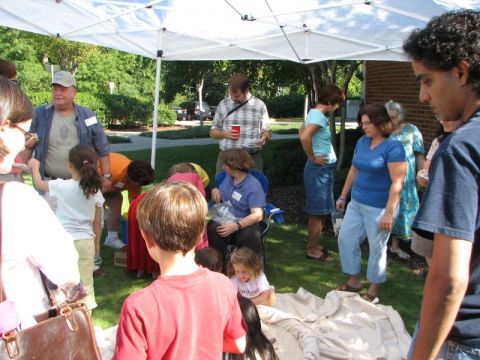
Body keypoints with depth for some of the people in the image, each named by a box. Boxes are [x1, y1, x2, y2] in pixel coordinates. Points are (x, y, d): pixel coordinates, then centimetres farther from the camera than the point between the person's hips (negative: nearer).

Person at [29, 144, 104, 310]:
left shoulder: (61, 186, -12)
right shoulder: (95, 191, -3)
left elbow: (38, 184, 8)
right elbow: (98, 223, 4)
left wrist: (35, 166, 26)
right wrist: (96, 243, 18)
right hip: (86, 241, 3)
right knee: (86, 283, 12)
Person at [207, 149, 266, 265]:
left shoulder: (253, 186, -11)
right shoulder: (228, 177, 12)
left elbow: (257, 215, -20)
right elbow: (218, 198, 30)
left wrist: (236, 226, -34)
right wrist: (215, 190, 5)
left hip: (244, 224, -4)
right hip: (223, 221, 4)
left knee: (251, 236, -38)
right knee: (213, 231, -32)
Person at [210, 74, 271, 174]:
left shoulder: (259, 105, 2)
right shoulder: (223, 105, 5)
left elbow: (266, 131, 8)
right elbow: (213, 132, 11)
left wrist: (264, 138, -15)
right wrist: (224, 134, -10)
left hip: (252, 158, -1)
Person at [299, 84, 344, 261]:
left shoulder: (314, 113, 10)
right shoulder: (319, 116, -19)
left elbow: (302, 132, 25)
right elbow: (304, 137, -35)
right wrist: (312, 157, -21)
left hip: (323, 169, 10)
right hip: (320, 169, -10)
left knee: (320, 211, 17)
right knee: (318, 211, 0)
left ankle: (314, 244, 28)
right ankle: (312, 250, 11)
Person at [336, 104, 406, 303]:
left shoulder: (393, 146, -17)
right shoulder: (362, 141, 6)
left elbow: (397, 183, -19)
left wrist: (389, 213, -21)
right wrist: (343, 196, 17)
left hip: (378, 207, -8)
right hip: (357, 203, 8)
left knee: (376, 247, 6)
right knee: (345, 238, 11)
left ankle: (373, 290, 22)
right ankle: (354, 281, 28)